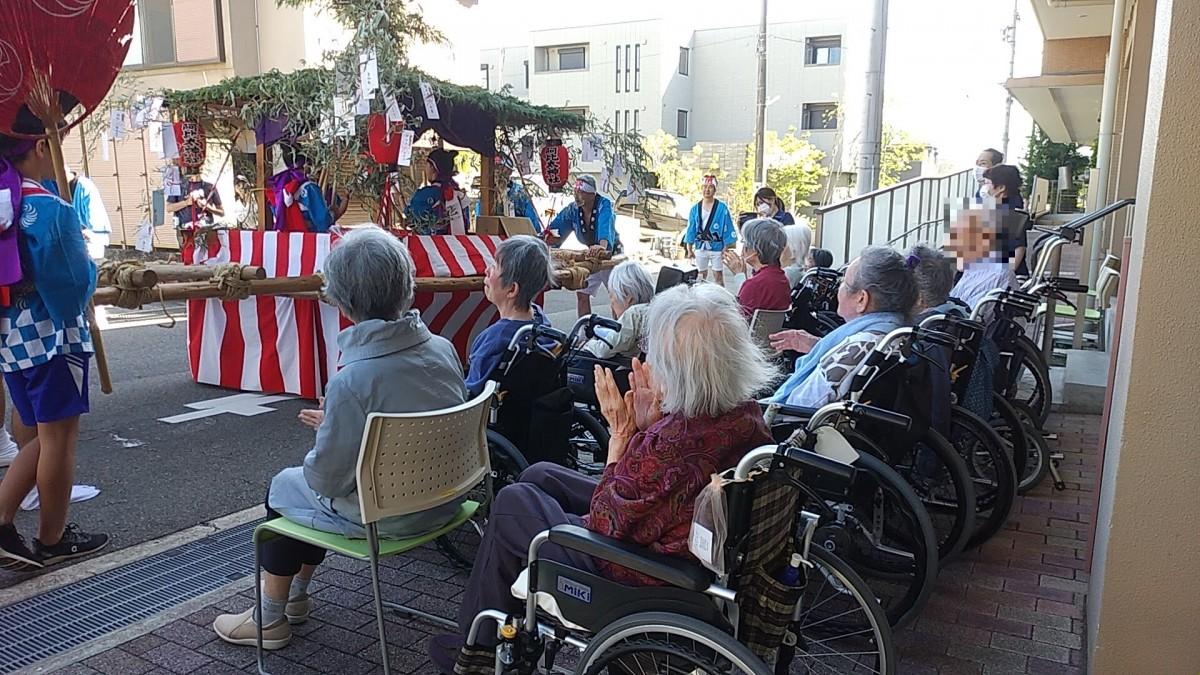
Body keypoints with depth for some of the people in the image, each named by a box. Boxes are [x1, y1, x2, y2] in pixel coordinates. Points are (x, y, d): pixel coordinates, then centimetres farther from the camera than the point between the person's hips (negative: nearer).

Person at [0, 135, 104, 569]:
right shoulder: (51, 208, -17)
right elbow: (79, 281, -13)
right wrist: (91, 267, 6)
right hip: (52, 335, -7)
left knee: (44, 435, 20)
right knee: (59, 438, 5)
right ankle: (52, 540, 17)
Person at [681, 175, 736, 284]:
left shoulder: (722, 208, -6)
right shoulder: (695, 208, 4)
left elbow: (728, 228, -4)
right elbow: (691, 230, 7)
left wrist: (726, 248, -8)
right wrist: (689, 250, 4)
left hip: (717, 247, -3)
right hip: (700, 247, 3)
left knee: (718, 276, 1)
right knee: (701, 276, 12)